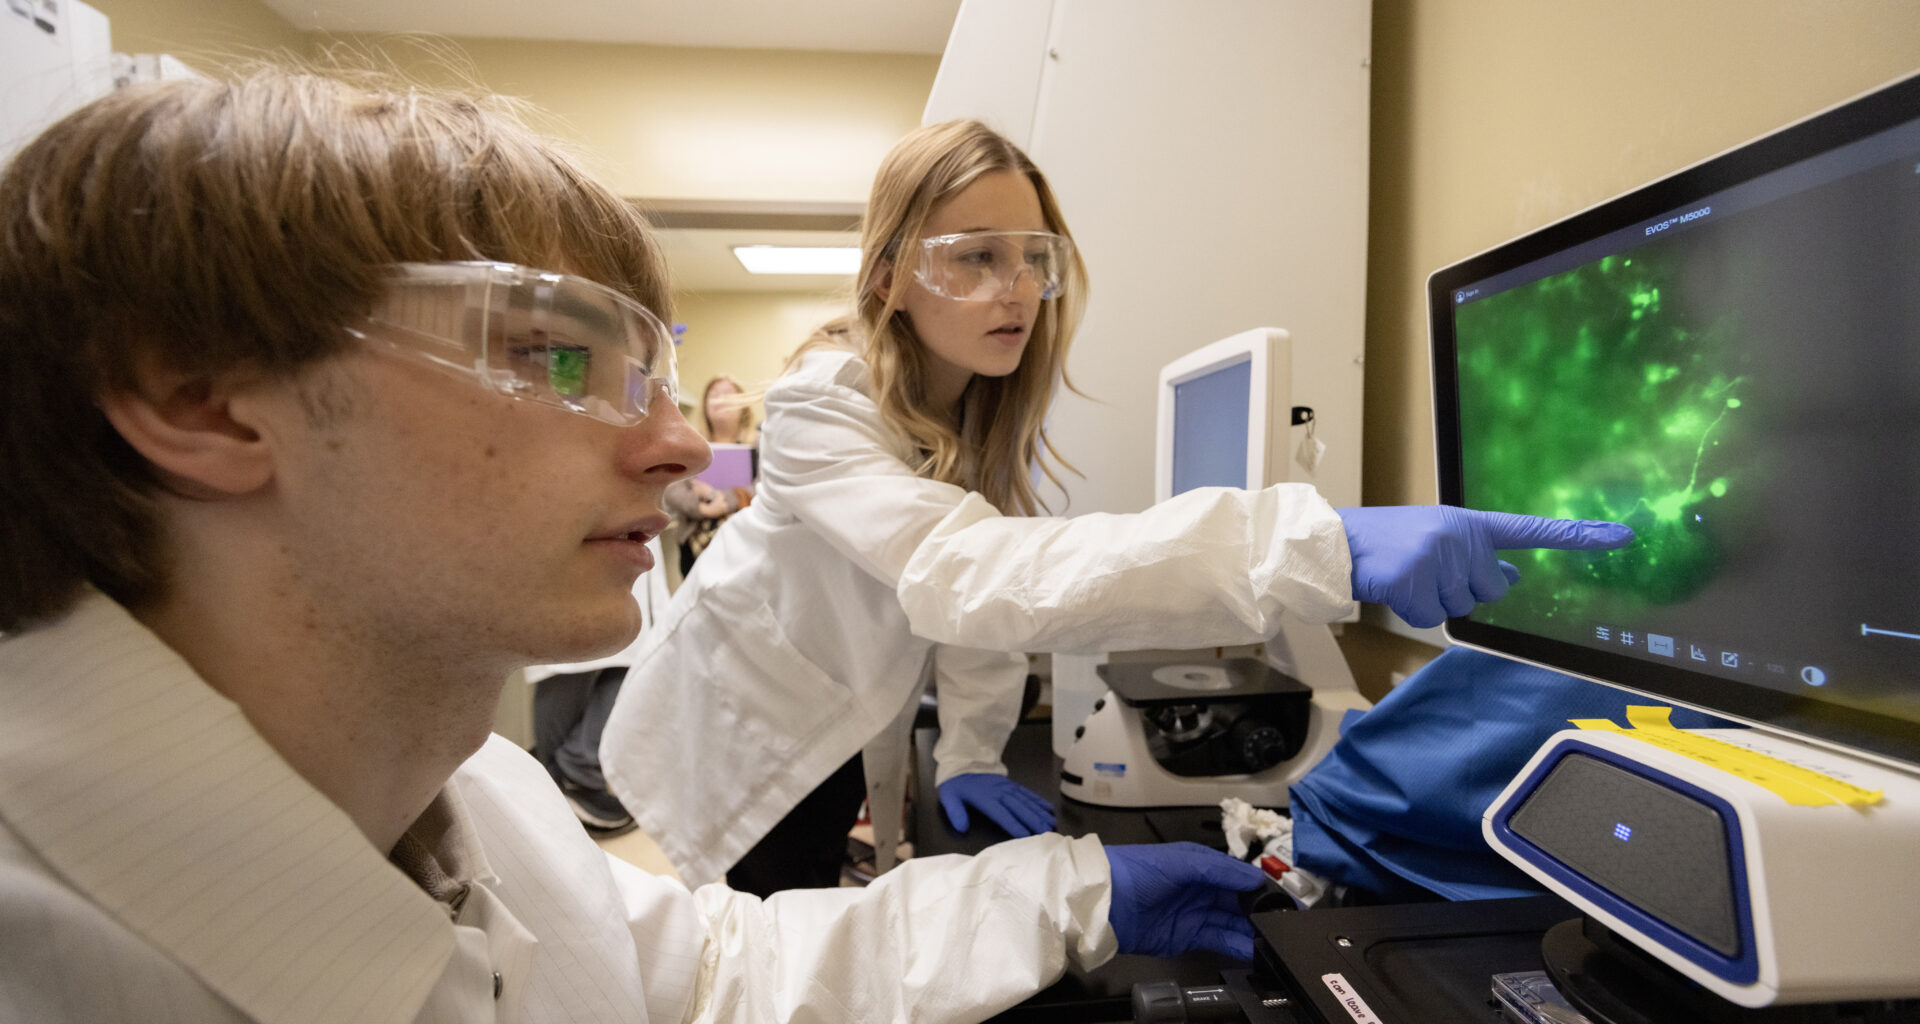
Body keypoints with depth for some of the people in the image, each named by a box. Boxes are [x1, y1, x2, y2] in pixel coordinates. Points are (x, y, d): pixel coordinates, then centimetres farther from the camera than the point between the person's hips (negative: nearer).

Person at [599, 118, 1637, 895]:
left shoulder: (992, 404, -11)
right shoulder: (822, 405, -34)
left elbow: (986, 570, -6)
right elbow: (960, 573, -51)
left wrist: (968, 750, -18)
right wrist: (1319, 548, -60)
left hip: (846, 732, 5)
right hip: (745, 722, -4)